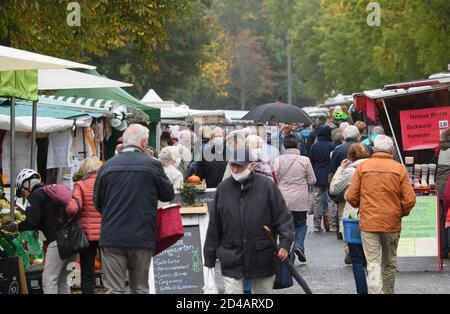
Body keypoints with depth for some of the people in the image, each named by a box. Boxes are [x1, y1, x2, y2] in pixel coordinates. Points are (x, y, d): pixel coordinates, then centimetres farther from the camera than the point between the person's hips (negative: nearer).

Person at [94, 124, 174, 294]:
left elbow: (97, 203, 9)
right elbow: (168, 194, 6)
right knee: (140, 288, 10)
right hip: (142, 237, -1)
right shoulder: (152, 165, -4)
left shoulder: (107, 166, 2)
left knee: (114, 288, 1)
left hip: (111, 236, 1)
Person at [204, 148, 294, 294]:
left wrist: (285, 243, -14)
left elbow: (283, 216, -2)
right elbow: (214, 226, 8)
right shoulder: (223, 189, 3)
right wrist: (210, 257, 9)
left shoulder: (267, 185, -3)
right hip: (232, 261, 0)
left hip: (262, 259, 0)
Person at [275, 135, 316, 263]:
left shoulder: (279, 160, -6)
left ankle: (289, 256, 7)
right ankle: (299, 245, -7)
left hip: (284, 199, 0)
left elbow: (274, 179, -3)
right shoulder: (305, 160, -7)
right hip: (300, 200, 0)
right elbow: (312, 180, -1)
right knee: (301, 224, 17)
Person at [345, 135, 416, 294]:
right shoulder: (399, 169, -4)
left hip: (368, 223, -1)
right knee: (390, 263, 17)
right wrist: (401, 213, 13)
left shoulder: (362, 167, -3)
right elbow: (409, 200, -6)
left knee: (373, 263, -2)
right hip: (392, 223, 1)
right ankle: (388, 291, 29)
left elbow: (351, 197, -2)